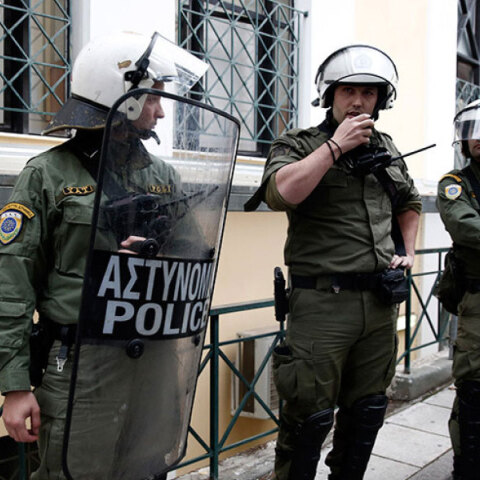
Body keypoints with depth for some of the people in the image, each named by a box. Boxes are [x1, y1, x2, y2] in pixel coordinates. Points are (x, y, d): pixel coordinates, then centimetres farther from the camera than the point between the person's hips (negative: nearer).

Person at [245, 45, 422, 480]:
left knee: (366, 411, 17)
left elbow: (410, 202, 30)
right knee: (310, 416, 1)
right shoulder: (298, 145, -2)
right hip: (323, 301, -6)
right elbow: (280, 193, -24)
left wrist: (408, 251, 15)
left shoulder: (386, 148, 14)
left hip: (380, 301, 6)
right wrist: (336, 145, -17)